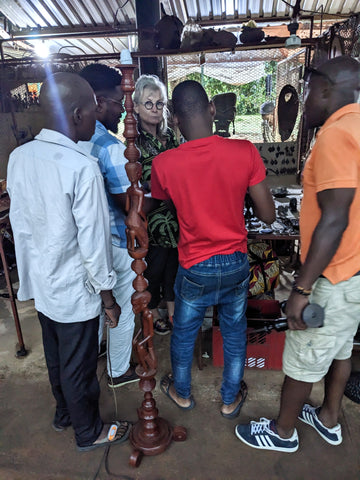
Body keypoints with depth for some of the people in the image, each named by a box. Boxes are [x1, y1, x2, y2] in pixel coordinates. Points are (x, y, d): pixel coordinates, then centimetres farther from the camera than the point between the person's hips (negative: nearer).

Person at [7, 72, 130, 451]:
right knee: (78, 366, 15)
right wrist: (108, 297, -10)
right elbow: (93, 241, -22)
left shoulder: (19, 157, -2)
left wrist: (33, 270, 18)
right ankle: (88, 432, 41)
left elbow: (18, 221, 6)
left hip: (39, 281, 7)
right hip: (74, 289, -7)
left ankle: (64, 413, 52)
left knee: (55, 357, 27)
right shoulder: (82, 167, -25)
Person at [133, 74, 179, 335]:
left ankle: (172, 309, 35)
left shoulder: (169, 135, 7)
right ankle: (154, 313, 30)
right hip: (150, 218, -6)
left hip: (174, 213, 6)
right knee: (155, 266, 6)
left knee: (173, 262, 15)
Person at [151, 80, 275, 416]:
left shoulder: (164, 164, -16)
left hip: (195, 267, -1)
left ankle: (182, 392, 47)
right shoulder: (245, 152, -15)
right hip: (236, 264, 1)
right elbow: (268, 215, -10)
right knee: (234, 333, 23)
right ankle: (231, 399, 43)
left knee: (183, 334, 23)